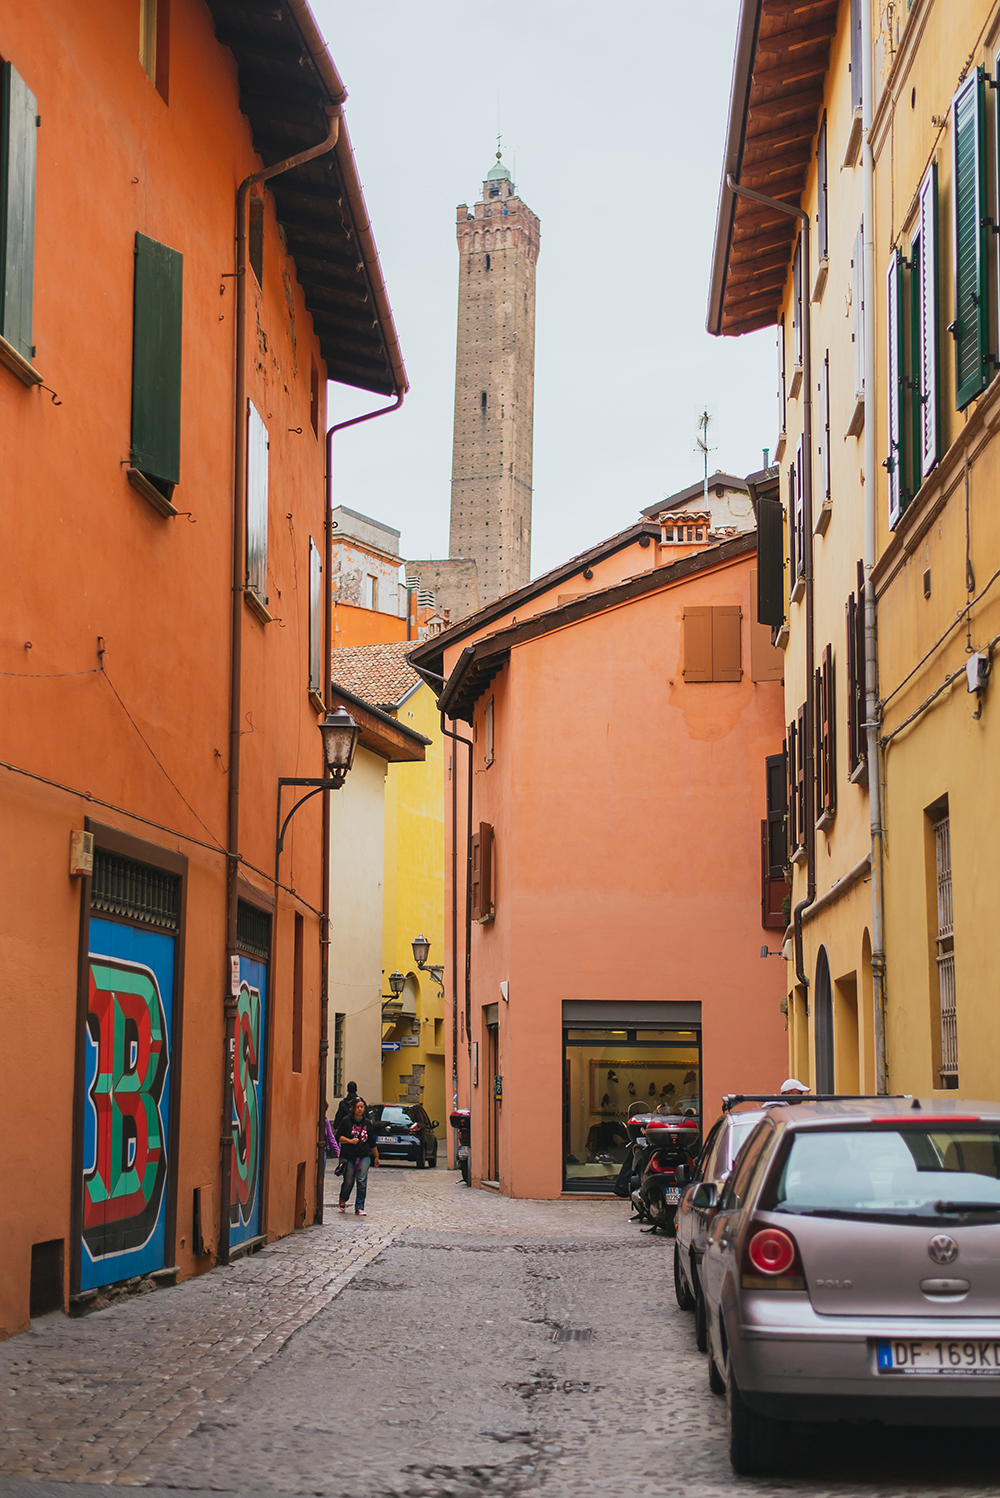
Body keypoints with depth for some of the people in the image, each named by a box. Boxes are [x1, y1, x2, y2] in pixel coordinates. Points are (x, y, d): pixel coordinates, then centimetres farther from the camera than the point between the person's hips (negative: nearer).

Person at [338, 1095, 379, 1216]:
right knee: (348, 1182, 2)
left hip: (364, 1157, 2)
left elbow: (372, 1143, 16)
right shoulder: (347, 1121, 0)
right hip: (348, 1156, -2)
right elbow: (339, 1137, 1)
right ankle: (343, 1200, 34)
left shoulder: (368, 1123, 8)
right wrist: (350, 1141, -15)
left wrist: (376, 1157, 21)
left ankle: (359, 1208, -4)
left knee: (362, 1181, -11)